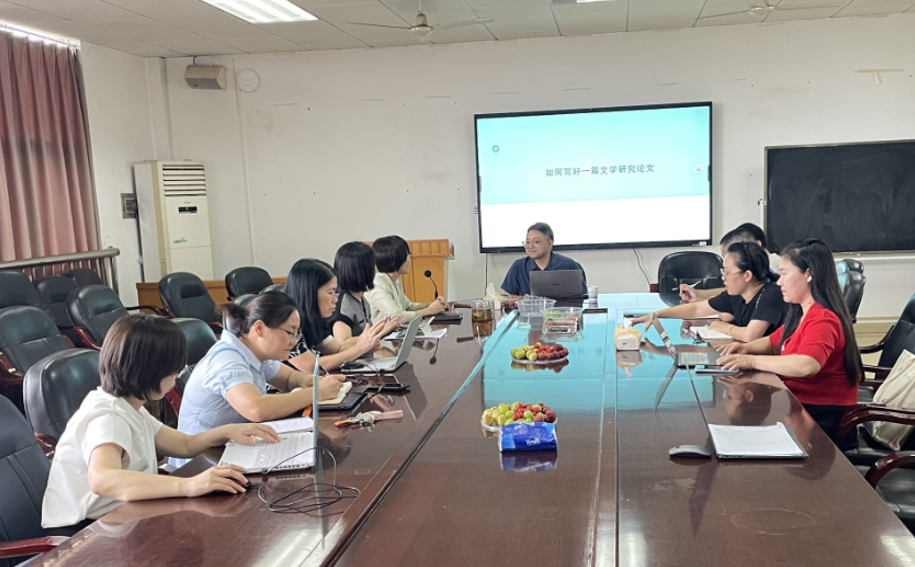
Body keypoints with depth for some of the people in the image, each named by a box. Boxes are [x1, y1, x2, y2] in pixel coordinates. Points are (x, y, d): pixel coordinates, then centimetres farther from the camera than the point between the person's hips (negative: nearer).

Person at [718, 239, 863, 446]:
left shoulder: (822, 320, -20)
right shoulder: (800, 314, 9)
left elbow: (806, 365, -37)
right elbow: (772, 343, 22)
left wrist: (752, 361, -30)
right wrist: (747, 348, 1)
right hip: (800, 405, 8)